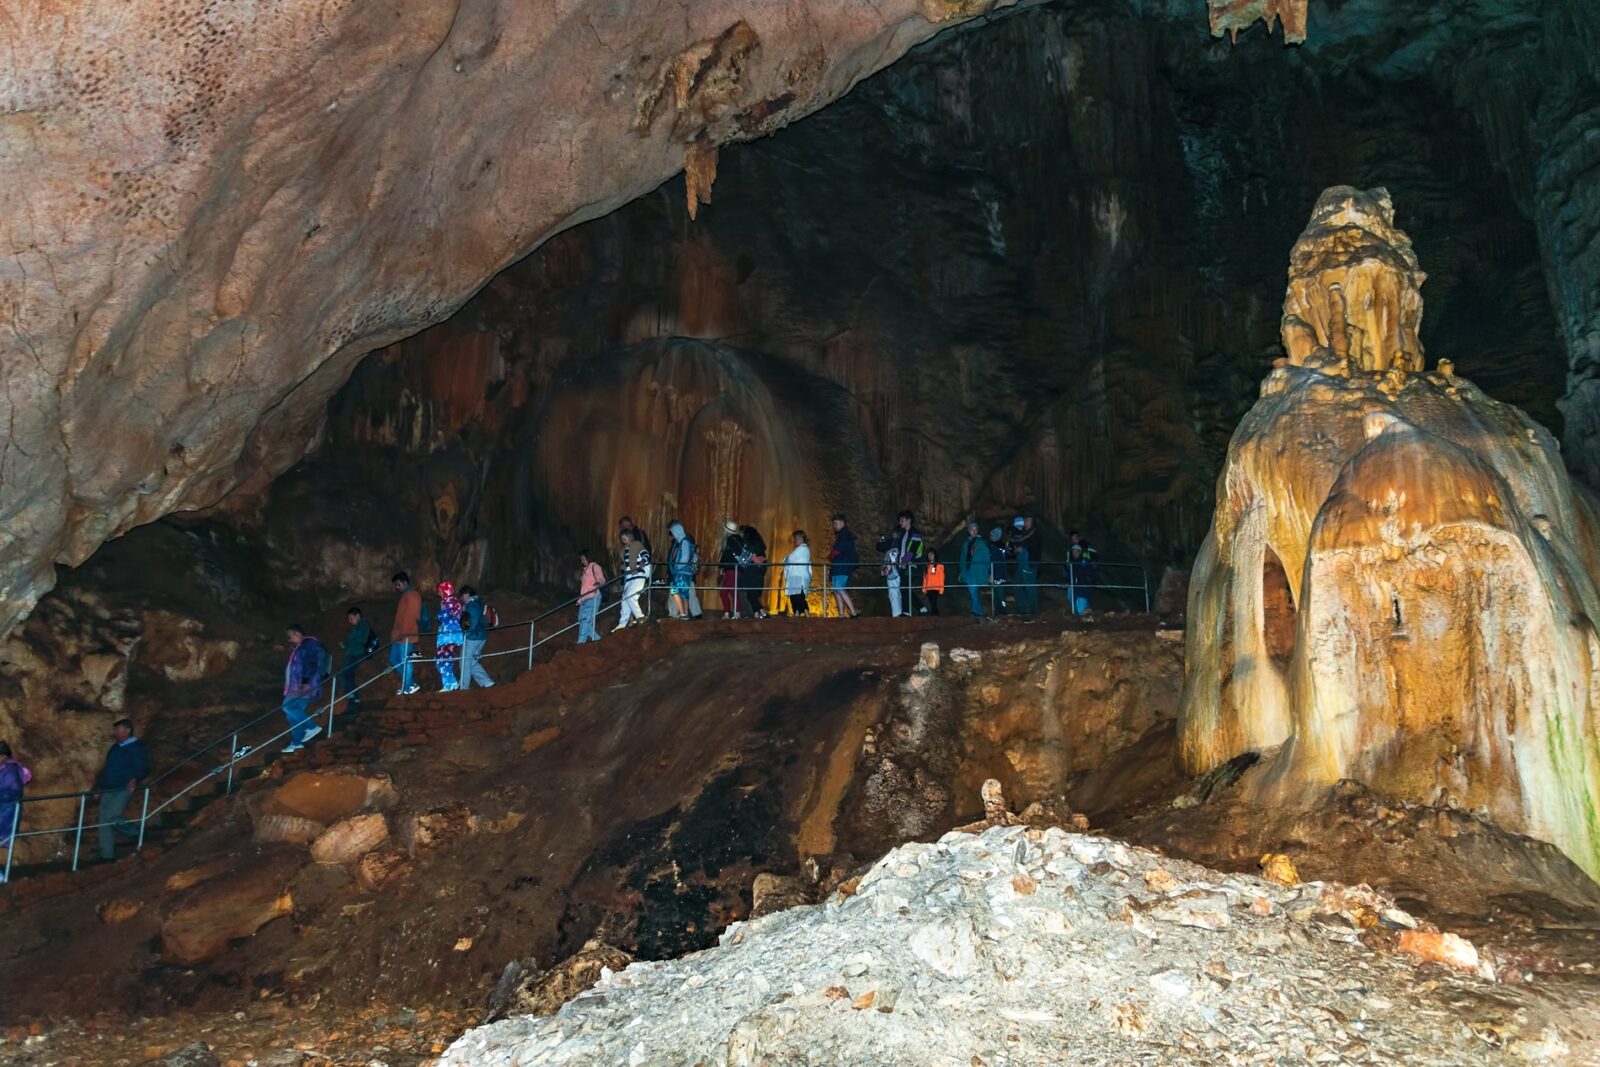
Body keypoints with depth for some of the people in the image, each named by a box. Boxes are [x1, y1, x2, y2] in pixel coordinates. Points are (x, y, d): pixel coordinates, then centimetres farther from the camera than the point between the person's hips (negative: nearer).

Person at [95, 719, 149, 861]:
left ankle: (138, 833, -3)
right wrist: (98, 784, 22)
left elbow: (143, 768, -12)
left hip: (124, 789, -8)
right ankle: (107, 855, 9)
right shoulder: (114, 748, 20)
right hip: (108, 790, 8)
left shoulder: (136, 747, -4)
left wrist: (135, 779, -30)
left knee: (111, 817, -23)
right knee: (104, 822, 2)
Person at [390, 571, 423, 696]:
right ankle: (410, 683, 21)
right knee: (393, 658, 14)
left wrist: (403, 633, -25)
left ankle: (408, 688, 7)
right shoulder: (405, 596, 17)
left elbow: (410, 616, -22)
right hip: (398, 635, 11)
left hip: (405, 636, -11)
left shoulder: (412, 596, -15)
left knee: (404, 660, -3)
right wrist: (394, 630, 23)